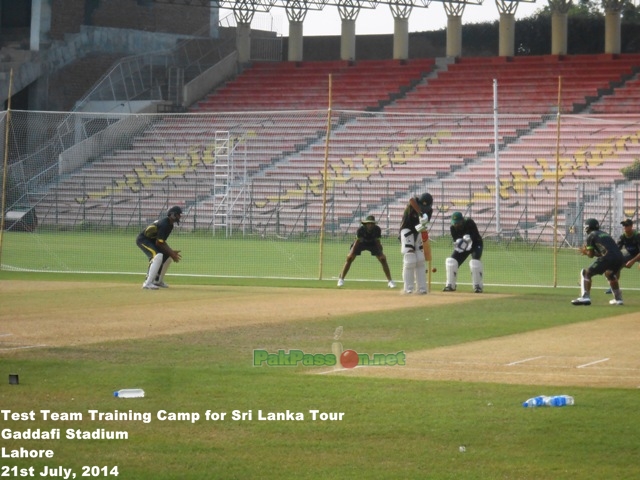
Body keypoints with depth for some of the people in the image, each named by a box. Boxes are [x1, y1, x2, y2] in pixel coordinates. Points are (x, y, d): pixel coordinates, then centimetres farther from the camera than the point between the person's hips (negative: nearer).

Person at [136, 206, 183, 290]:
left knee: (168, 256, 13)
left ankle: (158, 281, 22)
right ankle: (148, 283, -30)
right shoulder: (164, 224, -25)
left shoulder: (170, 225, 6)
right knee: (158, 256, -29)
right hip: (143, 240, -11)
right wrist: (171, 252, -19)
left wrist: (172, 252, -3)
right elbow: (159, 243, -25)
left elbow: (162, 242, 9)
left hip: (151, 240, 11)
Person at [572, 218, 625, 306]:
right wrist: (587, 252, 40)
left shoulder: (591, 236, 12)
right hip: (620, 258, 7)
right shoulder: (605, 234, 32)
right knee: (610, 274, 37)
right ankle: (618, 299, 34)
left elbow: (591, 255, 10)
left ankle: (585, 297, -12)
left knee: (586, 273, 5)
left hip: (608, 258, -7)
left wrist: (586, 251, 32)